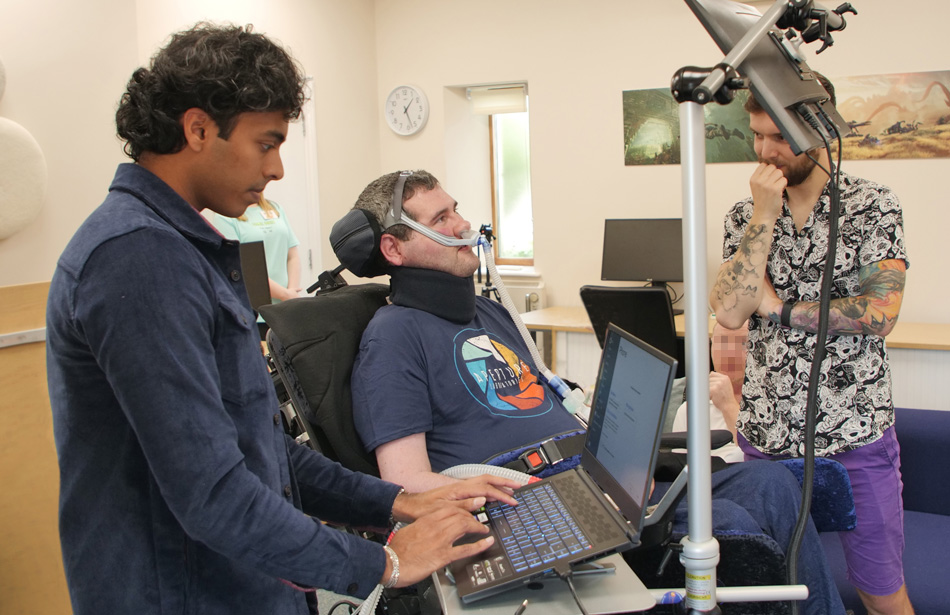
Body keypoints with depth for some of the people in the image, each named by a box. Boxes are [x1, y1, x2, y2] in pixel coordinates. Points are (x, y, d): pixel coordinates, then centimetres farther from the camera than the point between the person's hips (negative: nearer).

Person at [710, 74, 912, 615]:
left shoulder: (874, 206, -3)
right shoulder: (747, 216, 4)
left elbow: (879, 315, -14)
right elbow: (730, 313, -11)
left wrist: (779, 307, -10)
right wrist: (764, 216, -13)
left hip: (855, 435, -2)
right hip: (767, 433, 3)